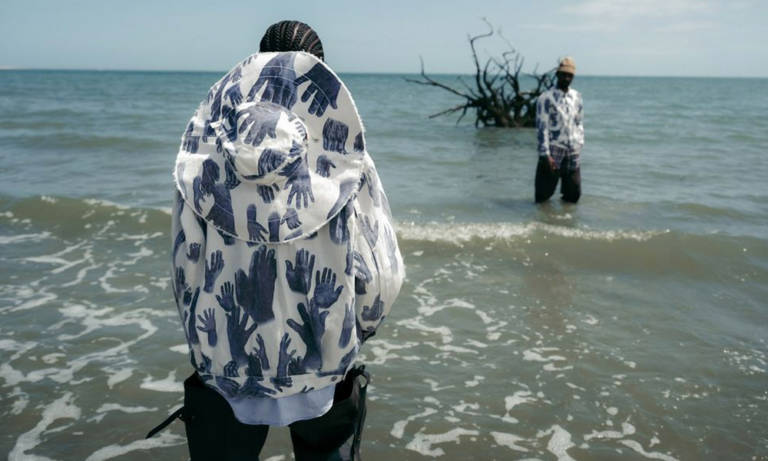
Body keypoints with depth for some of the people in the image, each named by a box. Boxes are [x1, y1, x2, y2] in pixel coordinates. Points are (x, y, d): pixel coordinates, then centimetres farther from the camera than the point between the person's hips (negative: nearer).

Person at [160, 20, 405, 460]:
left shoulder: (207, 158, -10)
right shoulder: (343, 166, -14)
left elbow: (186, 265, -5)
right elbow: (381, 276, -10)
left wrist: (206, 340, 12)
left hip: (224, 361, 1)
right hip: (319, 364, -1)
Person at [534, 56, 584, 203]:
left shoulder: (576, 97, 11)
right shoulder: (546, 98, -7)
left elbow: (579, 123, 18)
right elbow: (542, 127, -11)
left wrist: (579, 145, 10)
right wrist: (545, 155, -15)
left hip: (573, 153, 5)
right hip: (553, 153, -5)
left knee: (574, 194, 9)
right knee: (543, 196, 0)